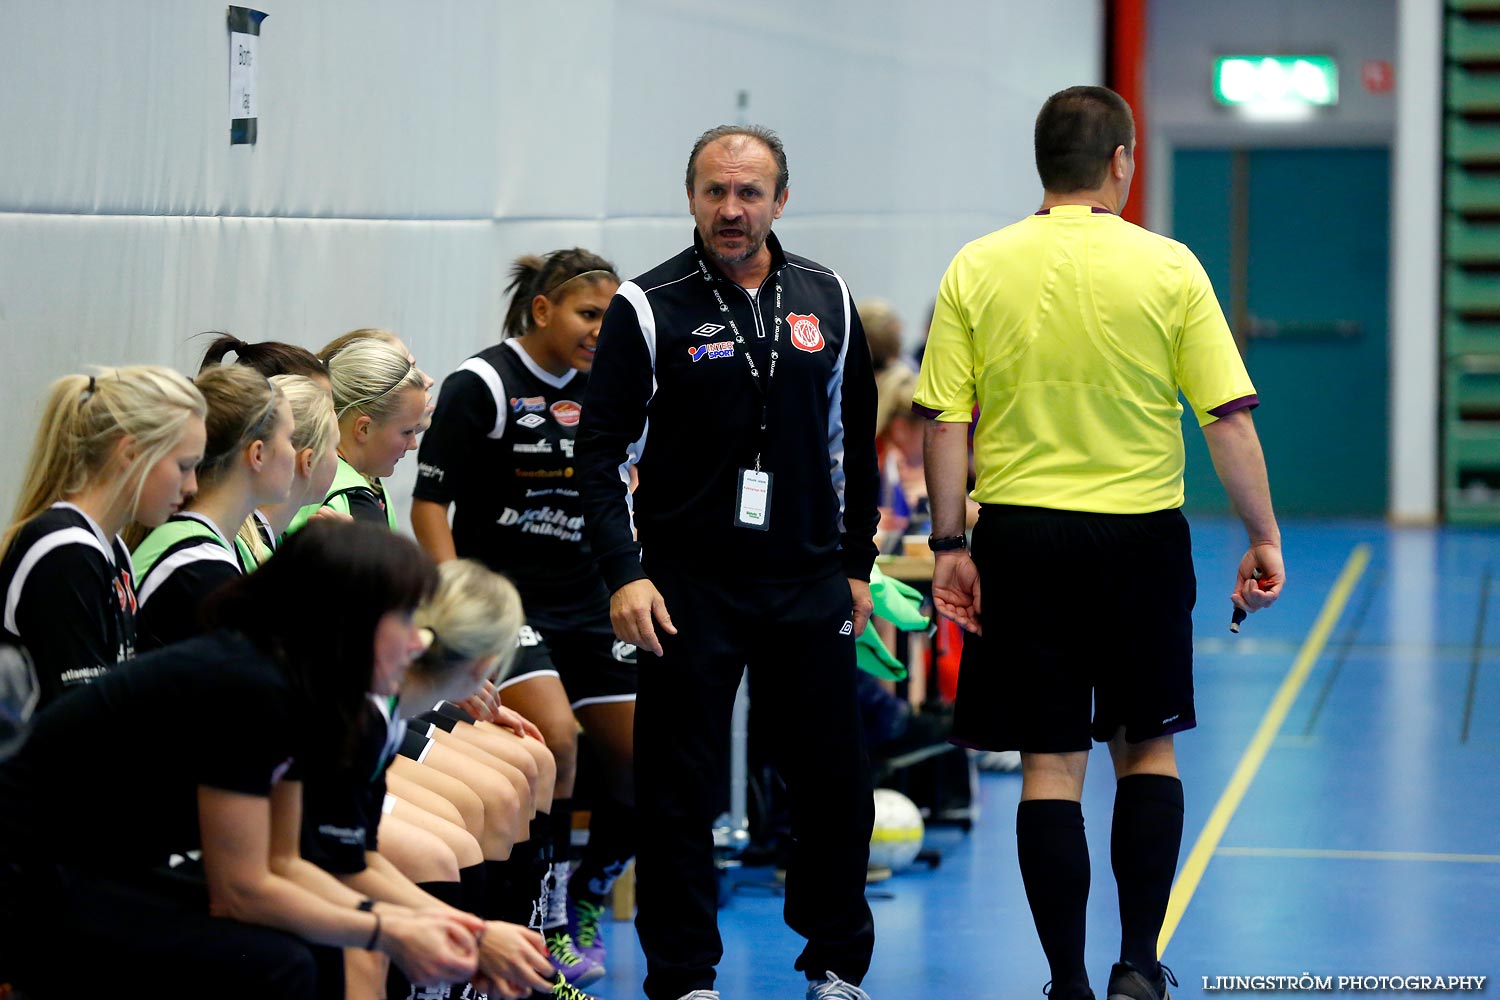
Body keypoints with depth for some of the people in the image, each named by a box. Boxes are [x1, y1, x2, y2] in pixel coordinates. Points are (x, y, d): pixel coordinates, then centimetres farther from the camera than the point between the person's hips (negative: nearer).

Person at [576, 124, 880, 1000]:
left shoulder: (826, 301, 7)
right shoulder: (648, 309, -4)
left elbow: (856, 440, 16)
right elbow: (602, 450, -5)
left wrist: (856, 564, 14)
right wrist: (625, 574, -14)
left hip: (810, 586, 3)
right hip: (689, 587, -3)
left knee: (835, 780, 7)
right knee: (680, 793, 0)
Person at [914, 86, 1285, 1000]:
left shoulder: (977, 270, -1)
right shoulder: (1168, 267, -4)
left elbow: (948, 422, -3)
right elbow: (1230, 417, -5)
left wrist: (950, 545, 3)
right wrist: (1265, 540, 2)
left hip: (1021, 535, 1)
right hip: (1142, 537, 0)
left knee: (1051, 767, 5)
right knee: (1149, 747, 16)